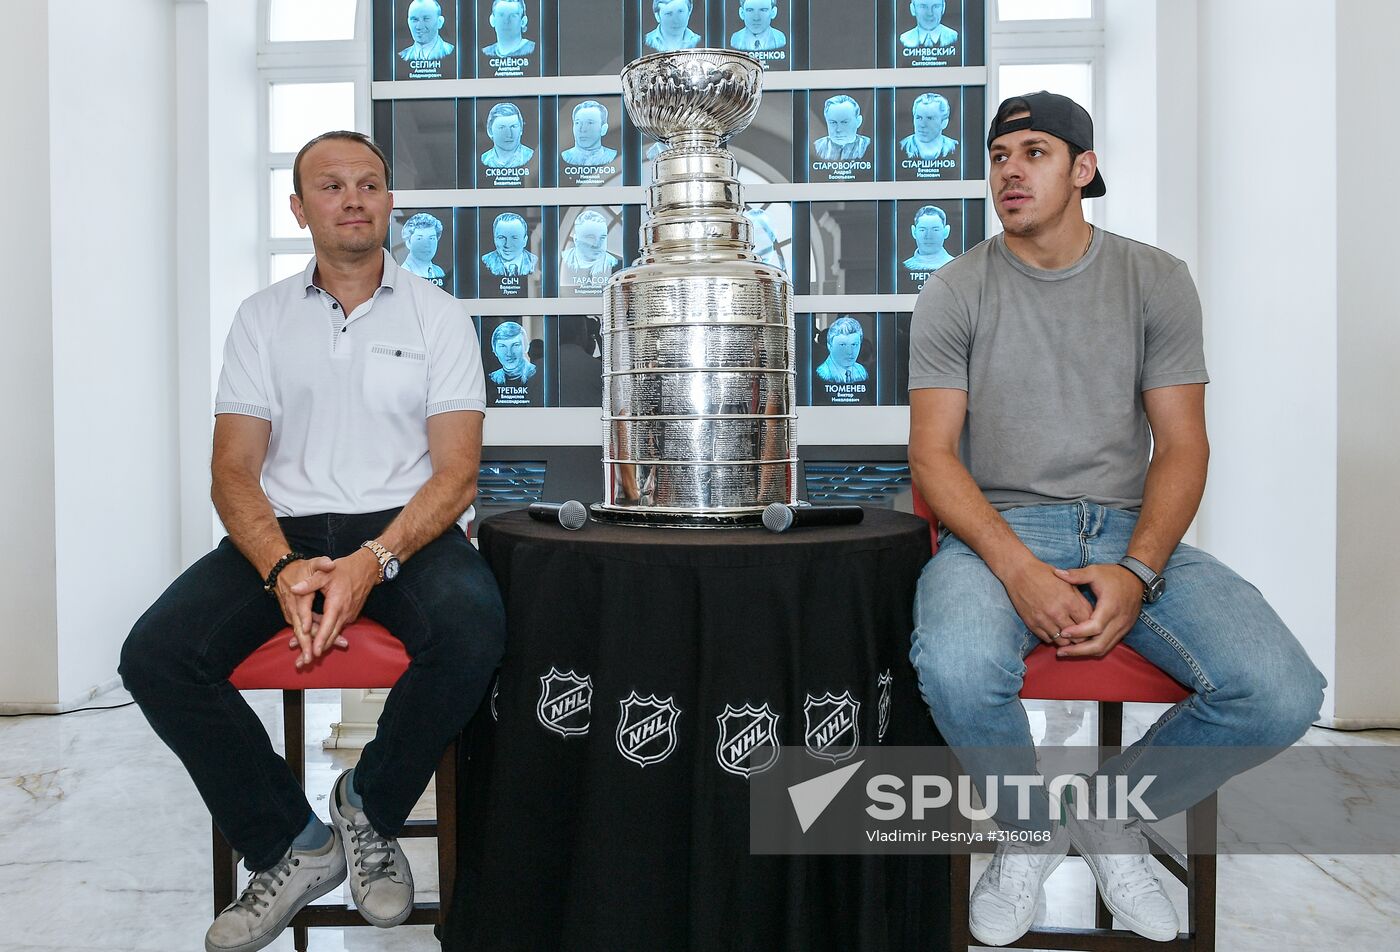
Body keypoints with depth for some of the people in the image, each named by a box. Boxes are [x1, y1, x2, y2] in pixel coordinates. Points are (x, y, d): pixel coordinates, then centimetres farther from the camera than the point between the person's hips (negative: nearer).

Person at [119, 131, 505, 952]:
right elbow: (234, 471, 4)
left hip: (406, 527, -2)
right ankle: (291, 846, -3)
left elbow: (456, 473, -4)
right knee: (156, 655, -21)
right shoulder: (264, 317, 11)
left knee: (472, 633, -33)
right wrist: (282, 568, -17)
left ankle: (371, 808, -4)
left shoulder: (438, 315, 5)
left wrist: (372, 564, -21)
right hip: (283, 530, 3)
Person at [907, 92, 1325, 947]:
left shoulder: (1156, 280, 9)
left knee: (1282, 693, -22)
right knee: (957, 672, -35)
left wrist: (1137, 573, -15)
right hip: (998, 529, -2)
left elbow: (1182, 444, 3)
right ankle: (1030, 827, 2)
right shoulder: (956, 292, 5)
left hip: (1131, 532, 2)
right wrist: (1017, 569, -19)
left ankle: (1114, 813, 9)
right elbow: (933, 453, -3)